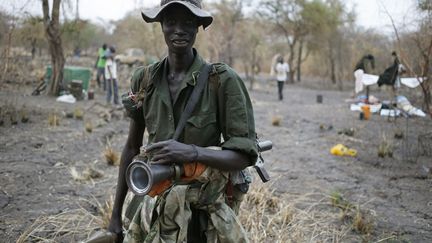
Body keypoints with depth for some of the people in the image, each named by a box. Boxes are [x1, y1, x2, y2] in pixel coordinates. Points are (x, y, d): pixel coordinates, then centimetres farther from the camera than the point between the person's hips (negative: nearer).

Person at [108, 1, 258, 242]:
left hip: (202, 213, -3)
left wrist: (192, 152, -31)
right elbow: (132, 147, 8)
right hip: (152, 206, 3)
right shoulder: (145, 79, -1)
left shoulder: (223, 80, -13)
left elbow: (245, 155, -14)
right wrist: (117, 213, 10)